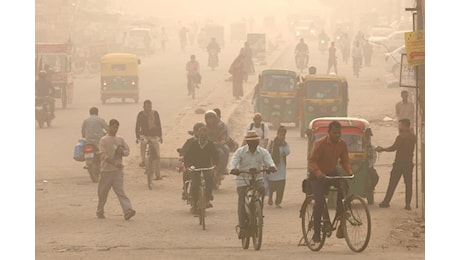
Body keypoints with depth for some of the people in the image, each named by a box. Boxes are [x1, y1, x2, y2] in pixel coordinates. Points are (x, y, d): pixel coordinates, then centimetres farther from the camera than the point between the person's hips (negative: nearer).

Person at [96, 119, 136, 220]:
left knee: (120, 191, -8)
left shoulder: (120, 139, 10)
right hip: (106, 169, -2)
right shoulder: (104, 140, -4)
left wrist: (121, 152, -10)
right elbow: (103, 155, -14)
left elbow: (127, 150, 14)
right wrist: (114, 163, -26)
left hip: (118, 170, 2)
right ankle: (100, 211, 23)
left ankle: (127, 211, -20)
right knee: (103, 192, 7)